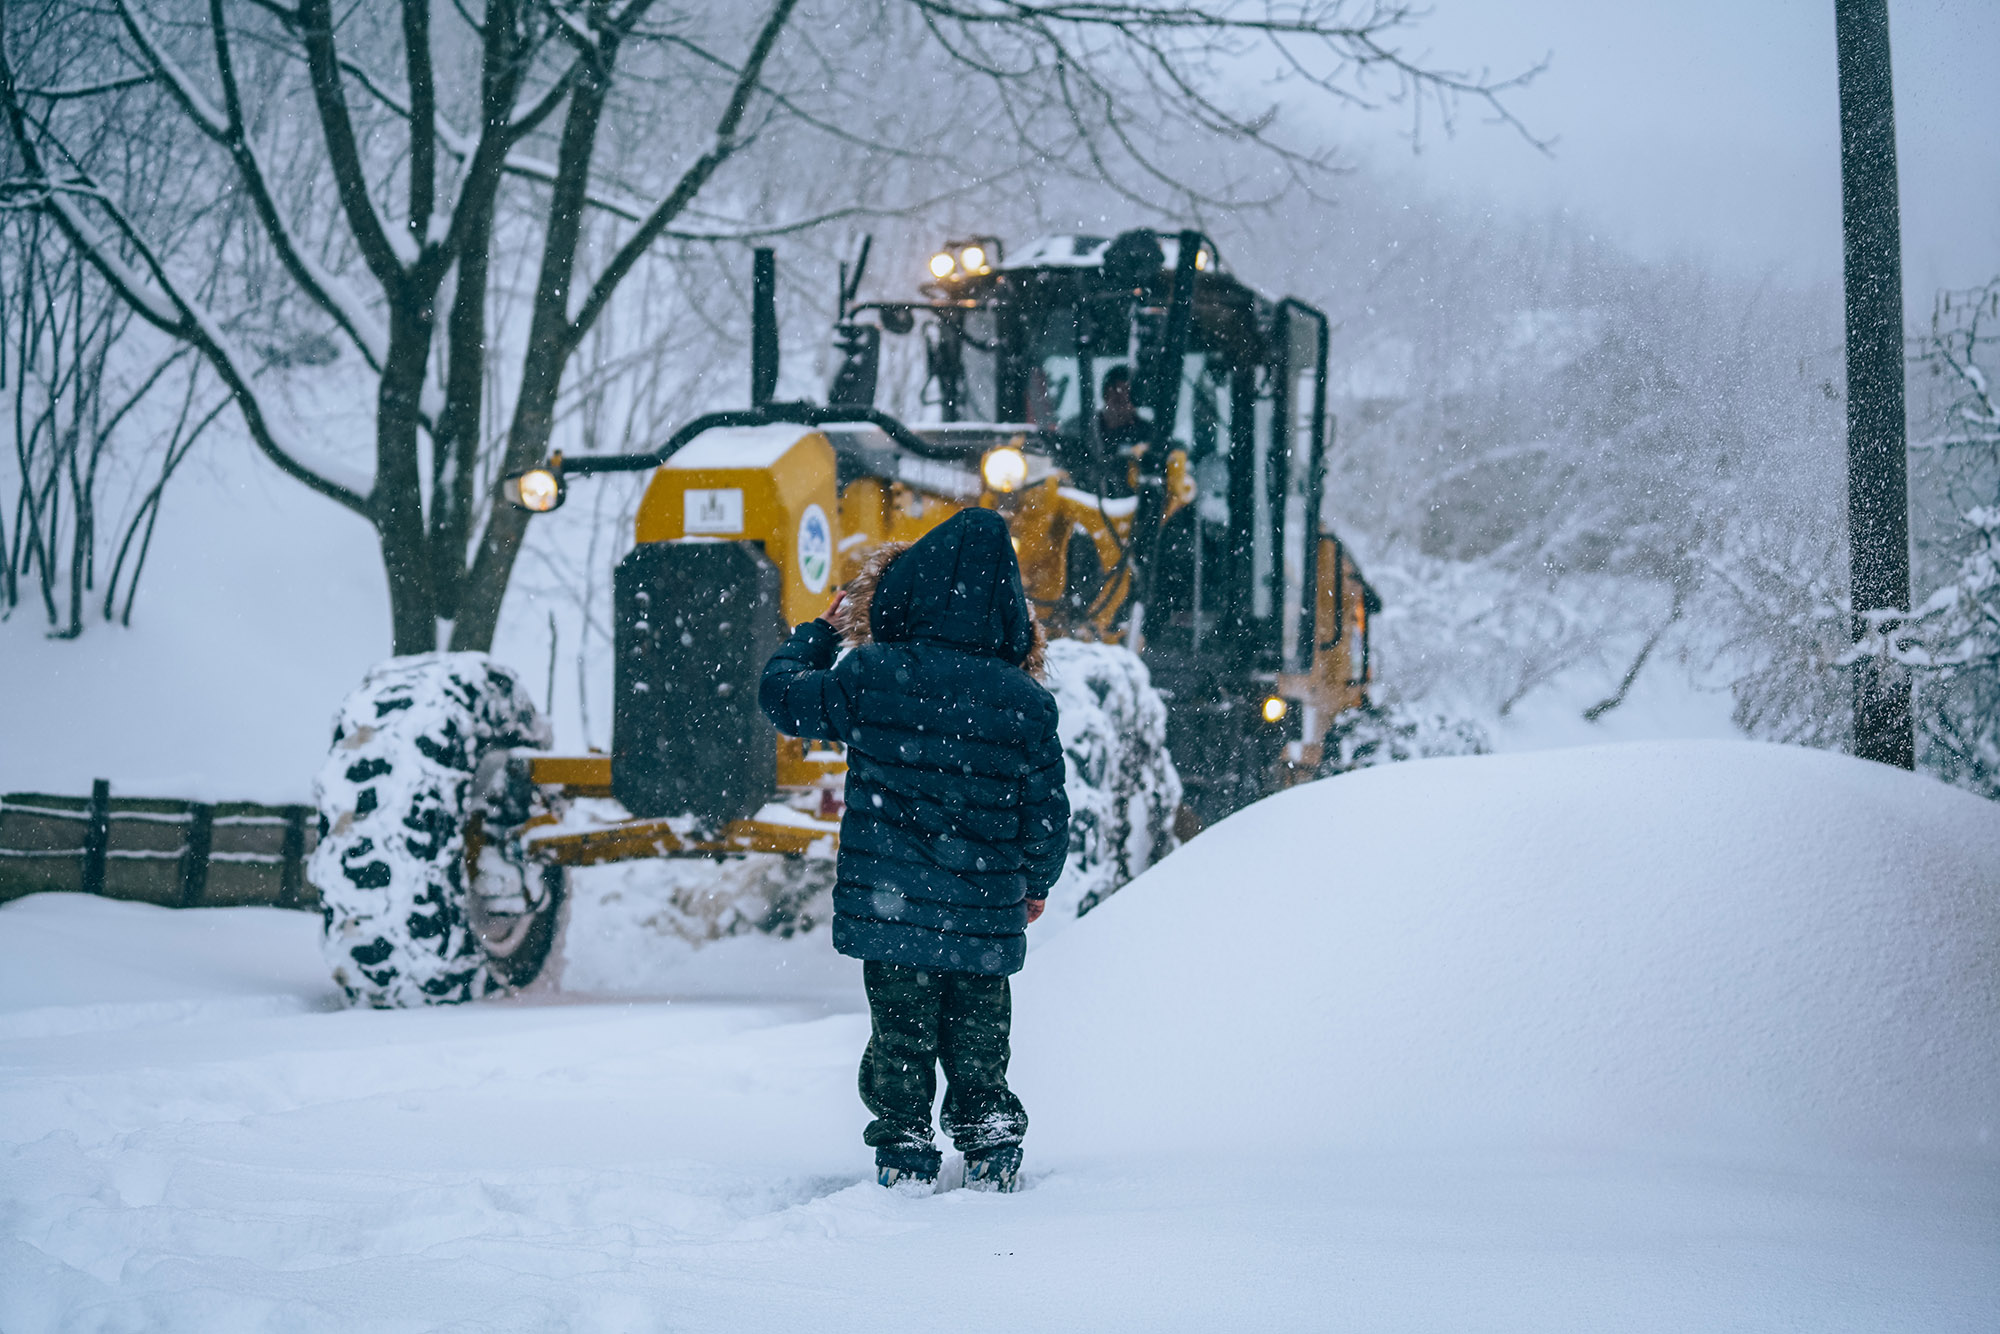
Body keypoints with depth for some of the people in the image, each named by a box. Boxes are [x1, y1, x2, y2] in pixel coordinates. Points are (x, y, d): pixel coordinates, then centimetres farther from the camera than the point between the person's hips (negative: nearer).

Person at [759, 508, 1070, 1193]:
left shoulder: (872, 674, -9)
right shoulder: (1027, 701, -4)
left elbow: (781, 693, 6)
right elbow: (1048, 809, 2)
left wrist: (822, 630, 22)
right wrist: (1036, 883, 20)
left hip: (889, 902, -2)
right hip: (986, 915, 2)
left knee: (900, 1035, 8)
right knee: (979, 1040, 15)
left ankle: (904, 1156, 9)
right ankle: (992, 1153, 20)